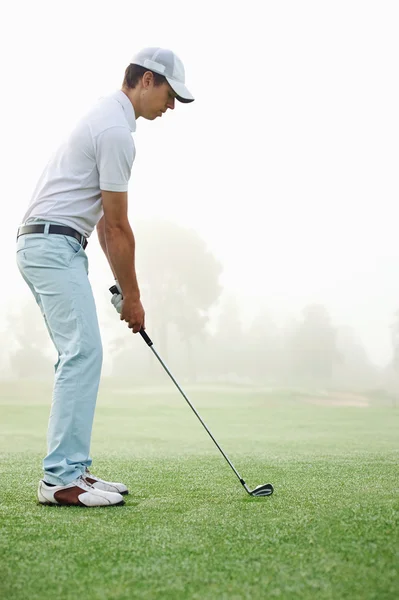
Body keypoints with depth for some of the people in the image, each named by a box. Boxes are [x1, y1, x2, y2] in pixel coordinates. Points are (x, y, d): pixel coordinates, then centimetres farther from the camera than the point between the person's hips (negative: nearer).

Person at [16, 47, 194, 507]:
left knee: (79, 356, 9)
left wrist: (124, 287, 18)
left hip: (46, 247, 11)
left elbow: (103, 219, 21)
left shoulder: (105, 118, 20)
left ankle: (72, 470, 11)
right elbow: (117, 227, -12)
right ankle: (60, 478, -13)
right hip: (54, 245, -11)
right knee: (83, 353, -14)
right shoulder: (117, 130, -13)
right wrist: (132, 296, -3)